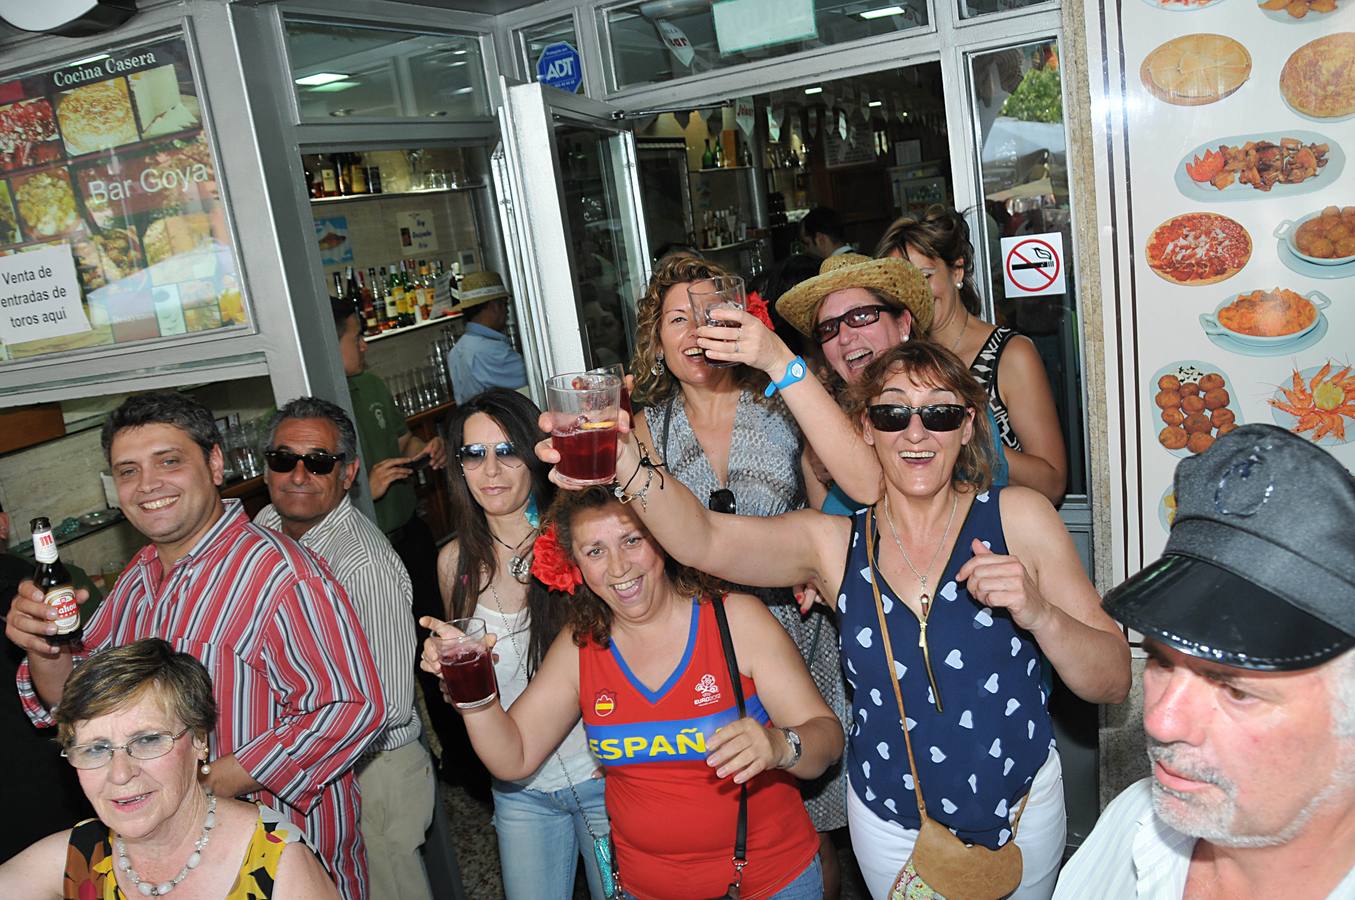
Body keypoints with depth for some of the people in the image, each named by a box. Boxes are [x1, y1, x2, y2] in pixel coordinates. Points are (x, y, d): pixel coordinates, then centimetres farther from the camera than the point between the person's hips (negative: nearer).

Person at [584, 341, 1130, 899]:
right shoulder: (834, 543, -10)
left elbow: (1113, 683, -12)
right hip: (889, 826, 0)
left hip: (1023, 810, 0)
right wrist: (628, 465, -47)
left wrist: (1039, 615, -32)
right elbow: (707, 540, -28)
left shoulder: (1017, 517, -12)